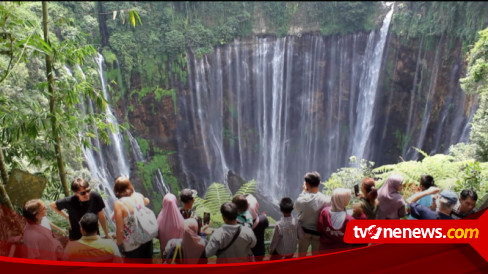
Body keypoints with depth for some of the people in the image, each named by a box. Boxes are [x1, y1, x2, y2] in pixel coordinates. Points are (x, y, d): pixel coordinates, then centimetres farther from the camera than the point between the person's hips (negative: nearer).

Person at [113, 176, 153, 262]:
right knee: (147, 264, 24)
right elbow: (146, 201, 20)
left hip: (132, 245, -5)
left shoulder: (118, 204, -21)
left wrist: (119, 245, -5)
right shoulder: (139, 196, -6)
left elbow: (120, 229, -20)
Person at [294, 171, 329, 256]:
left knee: (301, 256, 21)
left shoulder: (302, 200, -24)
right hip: (318, 231, 0)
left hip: (304, 231, 0)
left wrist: (303, 192, -2)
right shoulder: (326, 200, -23)